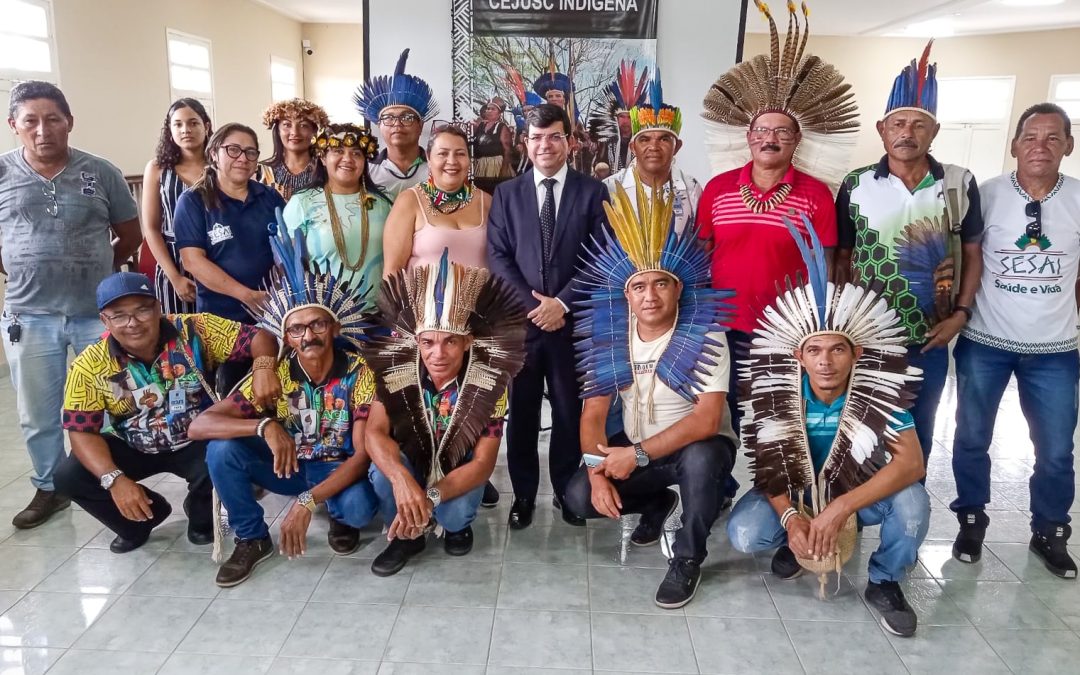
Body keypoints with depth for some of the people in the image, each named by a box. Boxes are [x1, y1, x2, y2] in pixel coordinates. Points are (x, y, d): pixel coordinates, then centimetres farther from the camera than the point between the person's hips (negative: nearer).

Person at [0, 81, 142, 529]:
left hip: (99, 311, 0)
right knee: (38, 416, 13)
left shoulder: (101, 172, -1)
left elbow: (130, 236, 7)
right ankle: (49, 488, 31)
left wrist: (96, 271, 3)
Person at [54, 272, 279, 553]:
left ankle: (201, 515, 7)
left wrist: (263, 368, -45)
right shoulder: (90, 365, -16)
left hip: (197, 441, -2)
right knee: (68, 476, -18)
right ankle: (142, 517, 12)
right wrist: (114, 479, -32)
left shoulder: (194, 330, -19)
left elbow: (259, 337, -21)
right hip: (133, 448, 2)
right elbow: (82, 430, -16)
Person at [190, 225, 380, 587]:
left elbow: (363, 453, -23)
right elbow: (199, 426, -21)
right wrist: (264, 426, -39)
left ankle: (340, 516, 5)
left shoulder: (358, 373, -20)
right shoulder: (275, 375, -15)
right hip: (288, 464, 3)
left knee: (360, 509, -35)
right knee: (221, 449, -21)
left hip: (338, 469, -2)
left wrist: (307, 501, -34)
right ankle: (253, 538, 0)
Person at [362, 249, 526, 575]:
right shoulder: (397, 372, -21)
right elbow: (375, 433, -26)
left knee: (454, 513, -31)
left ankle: (457, 525, 8)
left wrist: (430, 497, -42)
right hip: (411, 462, 1)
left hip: (459, 471, -1)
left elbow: (483, 463, -26)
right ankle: (405, 536, -2)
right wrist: (402, 479, -47)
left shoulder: (489, 385, -25)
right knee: (383, 468, -31)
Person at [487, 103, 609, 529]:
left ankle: (567, 490, 26)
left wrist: (562, 302, -12)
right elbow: (498, 256, 1)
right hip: (519, 318, 1)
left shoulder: (592, 192, 4)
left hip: (573, 319, -1)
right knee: (521, 411, 8)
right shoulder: (506, 193, 8)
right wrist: (531, 304, -10)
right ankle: (523, 494, 23)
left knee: (569, 410, 9)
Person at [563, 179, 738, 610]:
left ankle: (687, 560, -12)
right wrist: (598, 472, -22)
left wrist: (639, 455, -31)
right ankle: (658, 503, 14)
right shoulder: (611, 340, -7)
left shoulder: (706, 338, -19)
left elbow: (706, 420, -27)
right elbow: (593, 415, -6)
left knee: (700, 457, -39)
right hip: (633, 448, 4)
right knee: (580, 497, -18)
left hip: (698, 448, -4)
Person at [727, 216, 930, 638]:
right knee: (744, 534, -25)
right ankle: (795, 542, 12)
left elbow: (912, 464, -29)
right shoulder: (780, 397, -21)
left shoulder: (881, 396, -22)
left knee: (912, 502, -30)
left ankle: (884, 583, 0)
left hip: (860, 492, 0)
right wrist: (791, 517, -30)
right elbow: (768, 465, -13)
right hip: (796, 492, 0)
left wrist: (840, 508, -36)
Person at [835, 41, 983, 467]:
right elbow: (842, 257, 2)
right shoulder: (856, 185, -3)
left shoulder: (959, 184, 0)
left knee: (918, 432, 16)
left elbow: (972, 252, 7)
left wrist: (961, 313, -3)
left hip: (929, 340, 1)